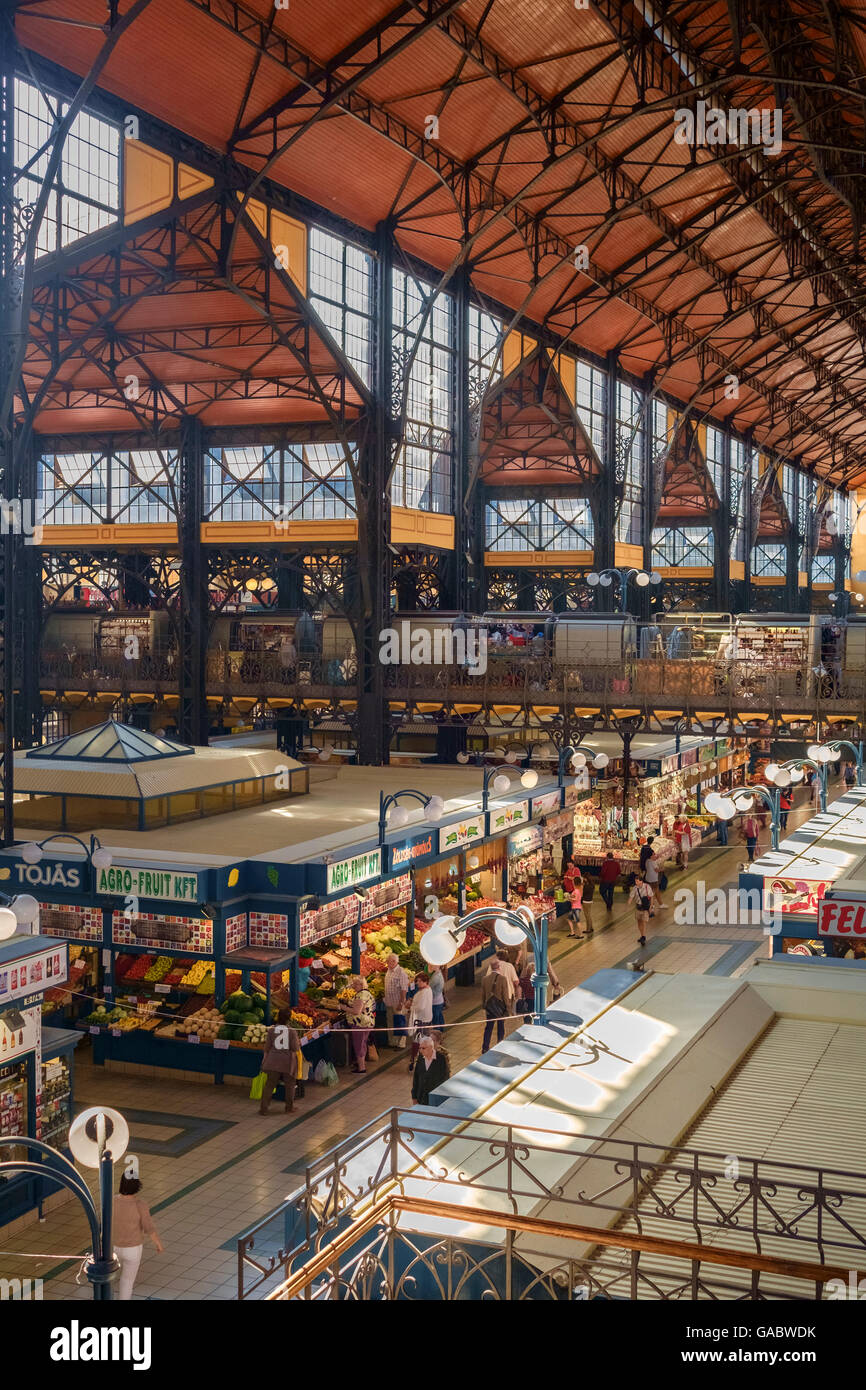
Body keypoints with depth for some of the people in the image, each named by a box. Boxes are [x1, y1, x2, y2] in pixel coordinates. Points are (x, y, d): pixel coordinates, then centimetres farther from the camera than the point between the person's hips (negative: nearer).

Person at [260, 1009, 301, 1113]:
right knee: (290, 1085, 17)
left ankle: (263, 1108, 2)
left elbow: (267, 1047, 0)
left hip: (273, 1061, 1)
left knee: (269, 1085, 6)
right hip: (288, 1062, -1)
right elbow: (295, 1048, -7)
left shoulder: (271, 1030, -4)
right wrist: (298, 1043, 14)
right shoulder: (292, 1031, -6)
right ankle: (290, 1106, 26)